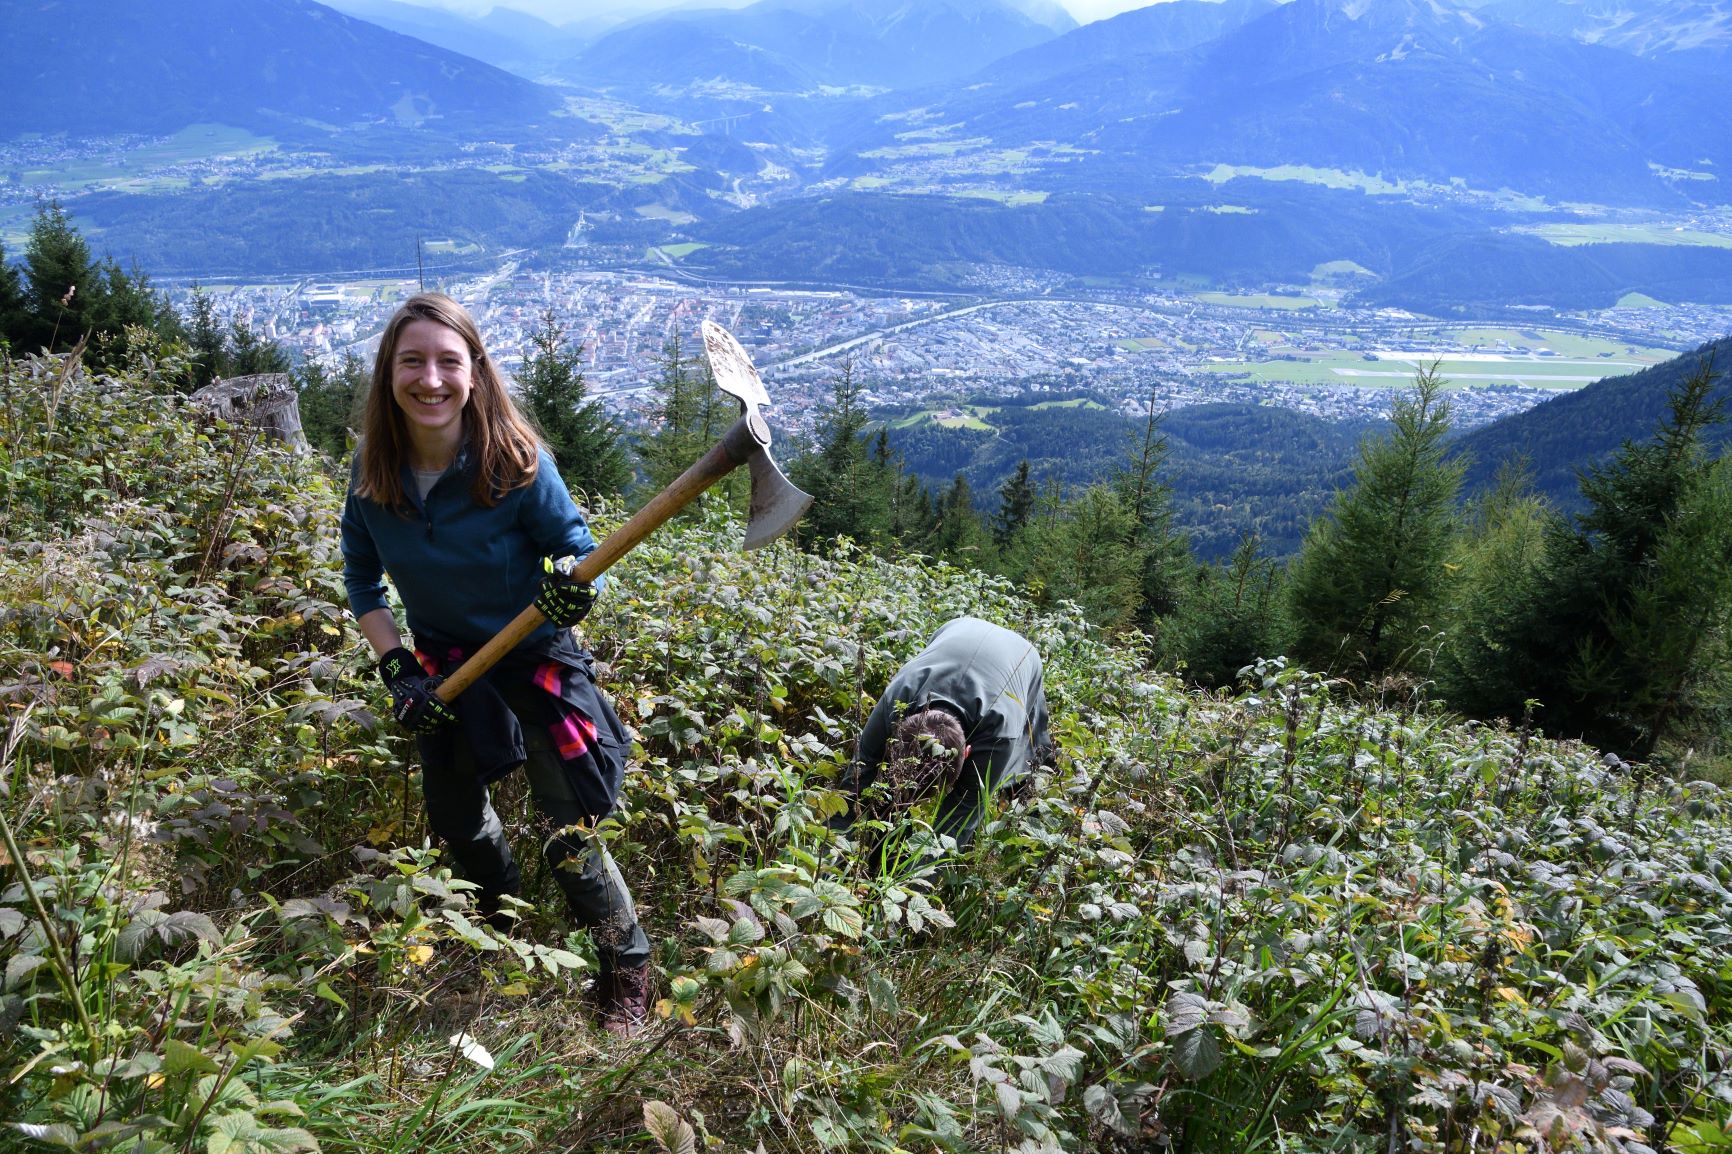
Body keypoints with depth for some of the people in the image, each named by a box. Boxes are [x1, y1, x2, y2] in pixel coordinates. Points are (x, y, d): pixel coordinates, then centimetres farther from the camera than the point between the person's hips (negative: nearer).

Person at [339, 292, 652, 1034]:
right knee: (456, 825, 19)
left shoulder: (517, 465, -25)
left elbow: (577, 547, -13)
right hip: (445, 669, 5)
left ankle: (628, 973, 18)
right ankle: (505, 924, 50)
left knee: (570, 841, -7)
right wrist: (397, 669, -9)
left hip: (537, 664, -4)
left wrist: (573, 588, -37)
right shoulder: (373, 472, -13)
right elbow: (362, 580, 1)